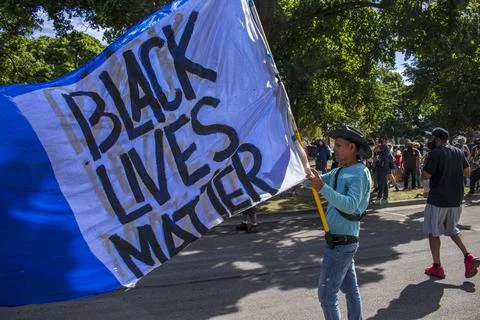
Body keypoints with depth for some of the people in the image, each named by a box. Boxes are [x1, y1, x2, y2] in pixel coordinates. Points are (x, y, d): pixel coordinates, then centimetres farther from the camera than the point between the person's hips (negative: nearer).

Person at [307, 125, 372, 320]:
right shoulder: (338, 172, 11)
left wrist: (322, 188, -40)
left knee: (327, 294, -4)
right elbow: (310, 183, 10)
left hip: (340, 242, -9)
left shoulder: (360, 174, -17)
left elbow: (351, 205, -31)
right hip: (343, 240, 9)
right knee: (350, 288, 18)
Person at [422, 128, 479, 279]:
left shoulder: (435, 153, -15)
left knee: (433, 232, 6)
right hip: (456, 200, 7)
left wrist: (426, 163, -2)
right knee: (452, 230, 22)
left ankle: (437, 267, 11)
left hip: (438, 199, -7)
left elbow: (426, 175, -17)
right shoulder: (459, 153, 6)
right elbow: (467, 172, 15)